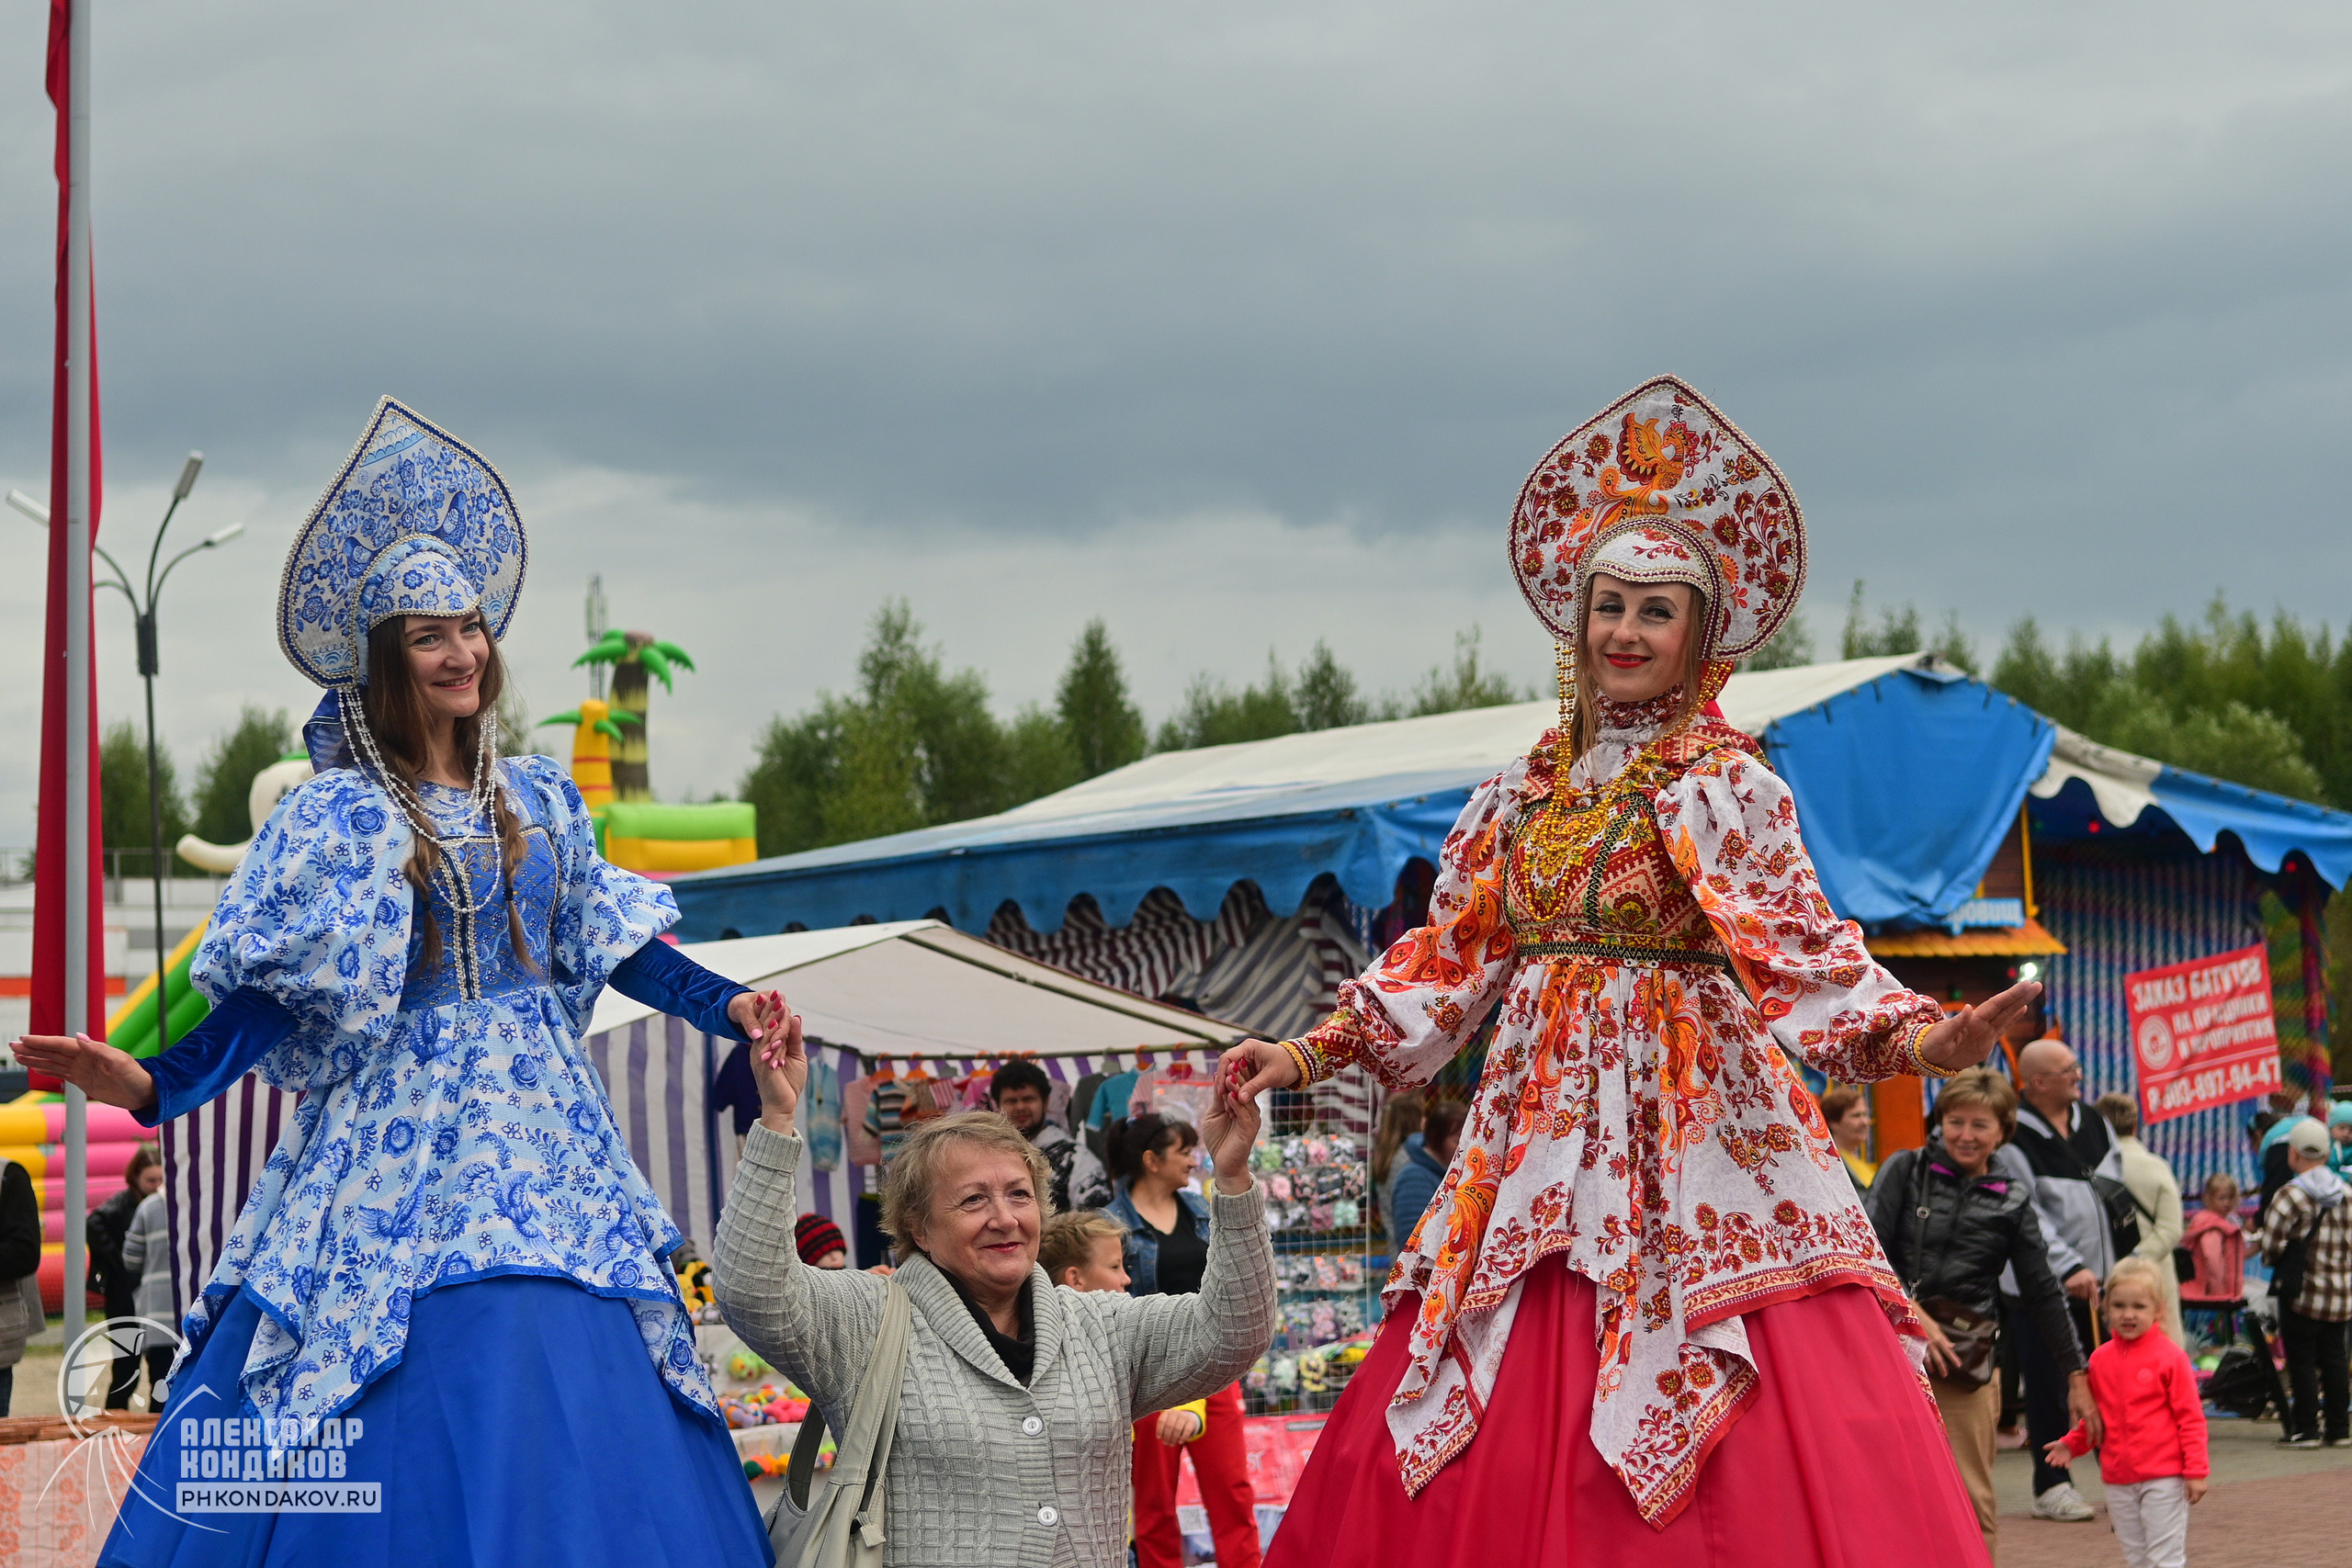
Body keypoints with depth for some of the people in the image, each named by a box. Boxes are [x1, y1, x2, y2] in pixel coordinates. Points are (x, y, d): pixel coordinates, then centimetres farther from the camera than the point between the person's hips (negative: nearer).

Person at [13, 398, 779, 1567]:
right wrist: (156, 1084, -21)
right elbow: (272, 990, -8)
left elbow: (607, 945, 15)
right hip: (401, 1137, -4)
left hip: (543, 1130, 4)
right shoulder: (335, 816, -2)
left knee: (570, 1405, -1)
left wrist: (725, 1006, 4)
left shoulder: (539, 800, 11)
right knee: (416, 1414, -8)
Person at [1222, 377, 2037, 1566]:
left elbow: (1801, 951, -11)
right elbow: (1445, 961, 16)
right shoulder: (1524, 792, 13)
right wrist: (1314, 1053, 11)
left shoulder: (1728, 786, -2)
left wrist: (1914, 1042, -27)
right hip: (1539, 1132, 5)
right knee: (1501, 1458, 1)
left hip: (1692, 1126, -5)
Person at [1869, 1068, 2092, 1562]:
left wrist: (2076, 1373, 13)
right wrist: (1913, 1314, -13)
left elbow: (2043, 1291, 13)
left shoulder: (2012, 1203, 10)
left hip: (1968, 1355, 1)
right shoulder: (1905, 1171, 6)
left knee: (1973, 1499, -2)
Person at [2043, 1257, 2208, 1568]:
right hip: (2118, 1481, 5)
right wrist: (2072, 1444, 3)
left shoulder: (2170, 1356, -7)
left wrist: (2195, 1471, -8)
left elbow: (2190, 1417, -5)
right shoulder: (2101, 1359, 7)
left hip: (2163, 1477, -5)